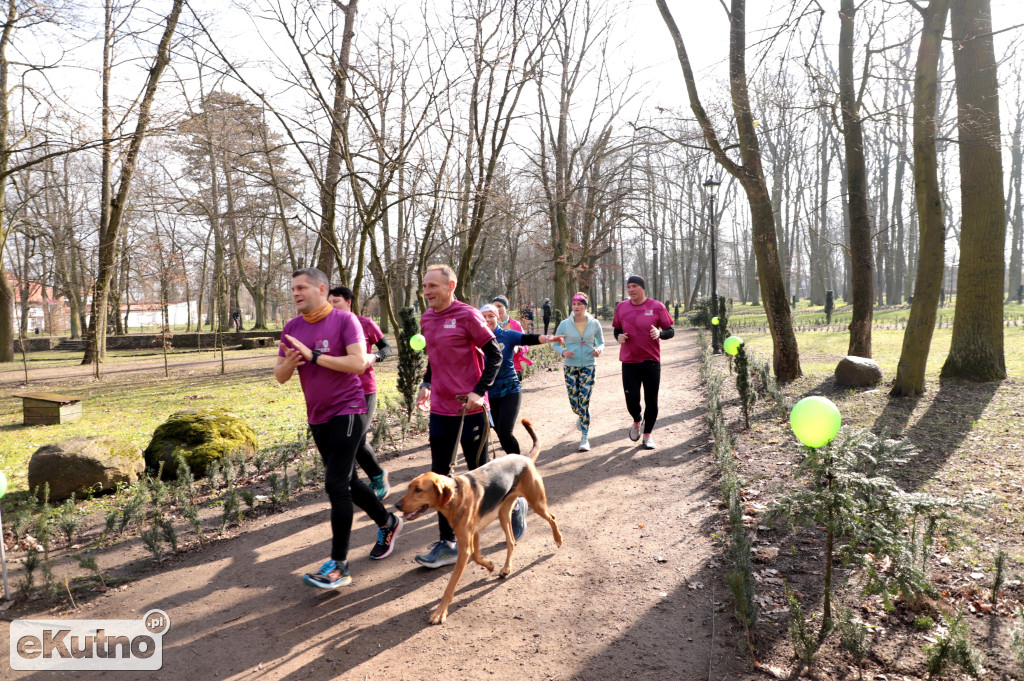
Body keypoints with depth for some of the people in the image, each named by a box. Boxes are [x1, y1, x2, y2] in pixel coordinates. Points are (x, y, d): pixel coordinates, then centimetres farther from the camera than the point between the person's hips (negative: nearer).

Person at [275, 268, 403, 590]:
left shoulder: (344, 320, -10)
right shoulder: (291, 328, 7)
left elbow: (359, 362, -21)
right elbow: (279, 376, 7)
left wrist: (312, 356, -21)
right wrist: (289, 362, -16)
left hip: (347, 411, -7)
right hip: (317, 416, 7)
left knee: (336, 484, -12)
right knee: (348, 481, 17)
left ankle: (338, 566, -5)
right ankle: (387, 523, 38)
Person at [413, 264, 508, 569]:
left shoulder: (467, 315, -12)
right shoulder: (426, 318, 8)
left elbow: (494, 354, -11)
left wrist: (479, 392, -18)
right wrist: (426, 384, 11)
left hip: (469, 409, -6)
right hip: (440, 409, 7)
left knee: (480, 471, 7)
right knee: (440, 475, 6)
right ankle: (447, 544, 16)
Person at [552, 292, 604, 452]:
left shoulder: (594, 324, -3)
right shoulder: (564, 324, -4)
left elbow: (601, 342, 9)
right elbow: (556, 344, 3)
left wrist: (599, 349, -14)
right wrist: (563, 352, -18)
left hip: (589, 366, -1)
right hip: (571, 367, 1)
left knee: (584, 402, -8)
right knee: (574, 403, 4)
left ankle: (584, 438, 3)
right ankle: (581, 416, 43)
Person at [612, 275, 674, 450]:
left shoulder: (656, 307, -3)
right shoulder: (621, 307, 5)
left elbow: (671, 331, 1)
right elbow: (617, 329, 17)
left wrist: (659, 333, -20)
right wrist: (618, 336, -6)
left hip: (651, 361, -1)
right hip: (629, 362, 1)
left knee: (651, 401, 6)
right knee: (631, 399, -3)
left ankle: (647, 434, 26)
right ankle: (637, 421, 31)